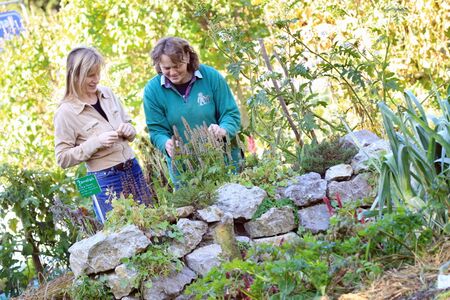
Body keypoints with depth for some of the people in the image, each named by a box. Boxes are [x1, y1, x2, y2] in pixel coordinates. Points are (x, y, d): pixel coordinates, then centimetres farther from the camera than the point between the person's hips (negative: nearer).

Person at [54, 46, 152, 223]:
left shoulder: (107, 94, 4)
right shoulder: (66, 112, -12)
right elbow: (62, 159, -11)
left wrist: (128, 130, -7)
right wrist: (96, 142, -21)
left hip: (134, 170, 6)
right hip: (105, 180, -5)